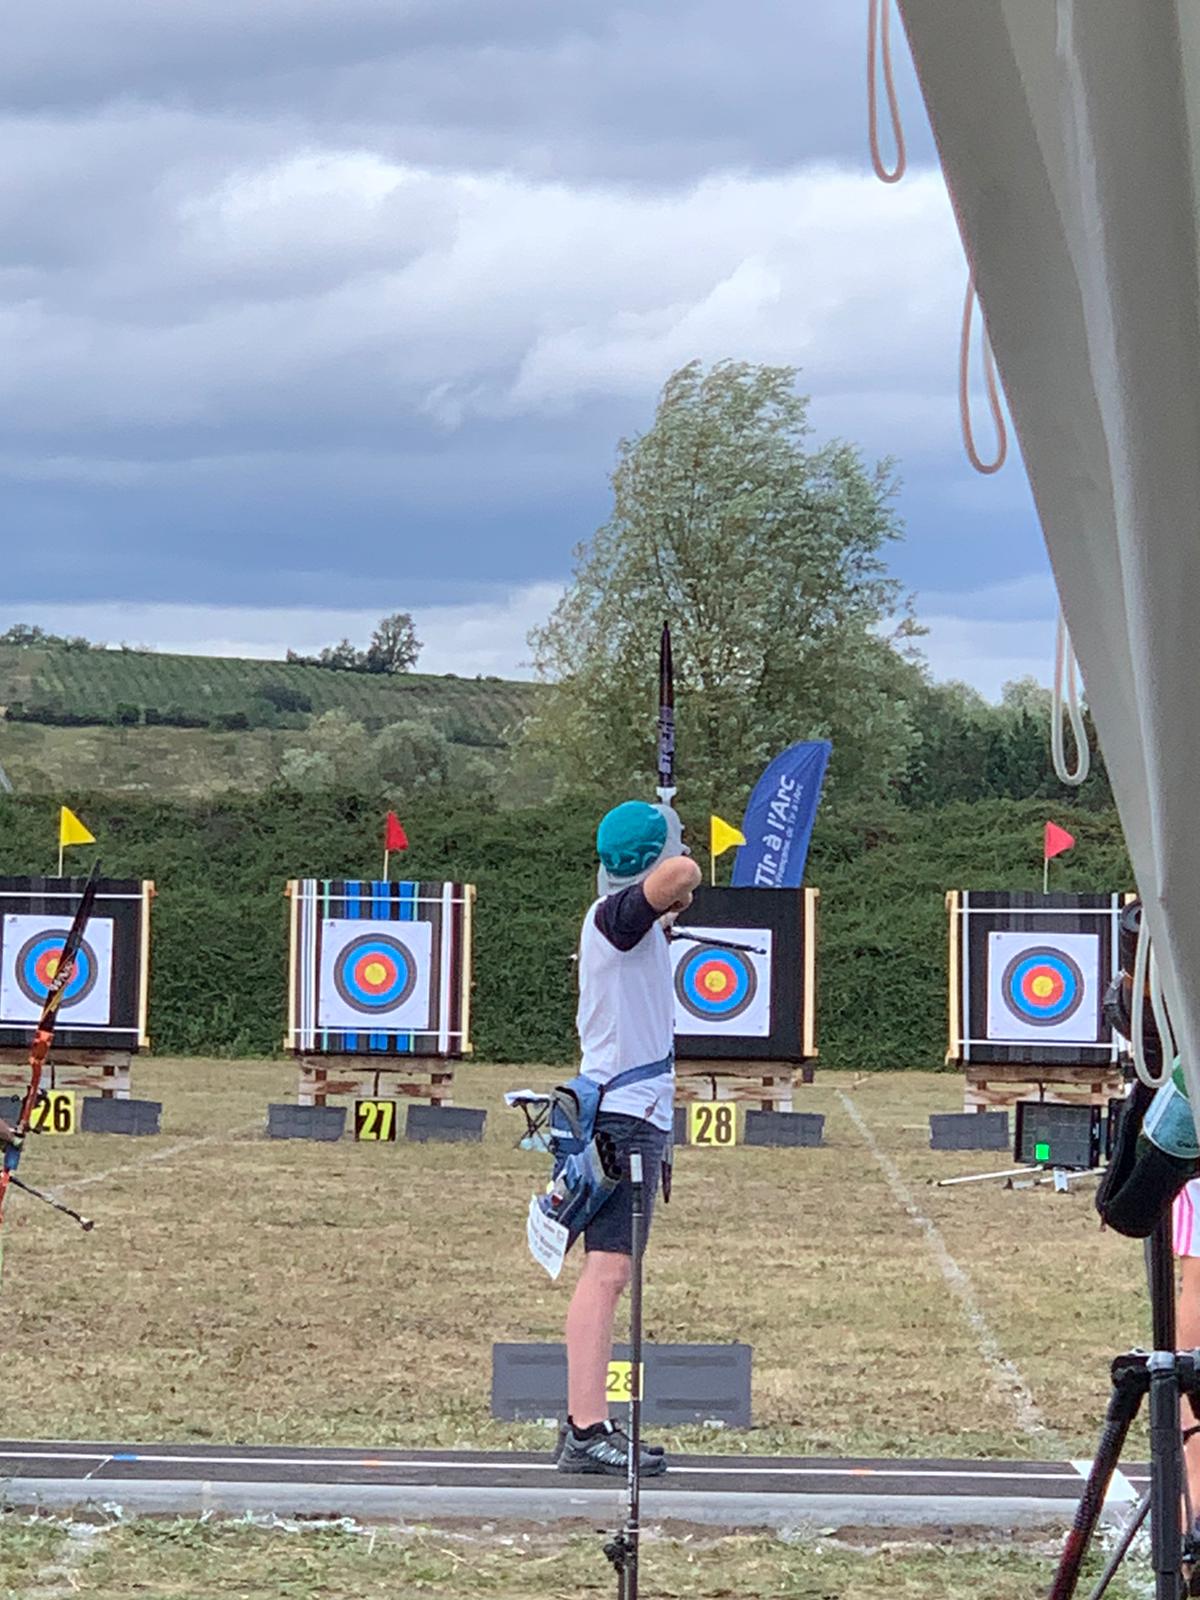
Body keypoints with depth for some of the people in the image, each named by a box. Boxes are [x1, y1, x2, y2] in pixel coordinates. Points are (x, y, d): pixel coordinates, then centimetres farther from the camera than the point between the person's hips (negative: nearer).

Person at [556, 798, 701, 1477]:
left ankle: (593, 1427, 14)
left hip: (639, 1119, 10)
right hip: (623, 1117, -10)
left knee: (610, 1274, 10)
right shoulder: (614, 915, -14)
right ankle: (586, 1430, -18)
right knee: (607, 1270, -14)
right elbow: (679, 874, -32)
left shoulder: (636, 924, 16)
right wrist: (683, 876, -11)